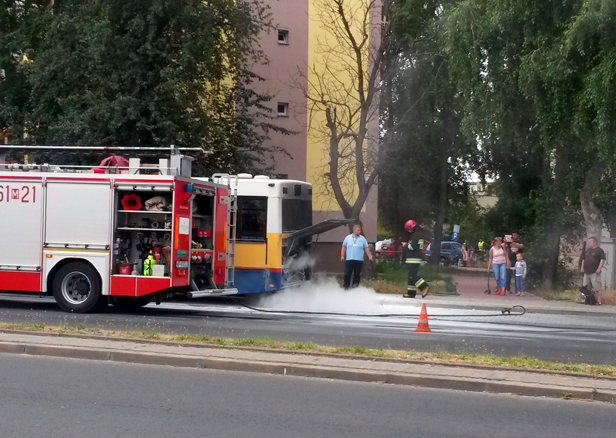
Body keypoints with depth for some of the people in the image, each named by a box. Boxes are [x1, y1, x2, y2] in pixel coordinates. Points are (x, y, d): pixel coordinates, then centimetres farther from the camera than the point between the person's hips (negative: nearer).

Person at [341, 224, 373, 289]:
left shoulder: (362, 239, 8)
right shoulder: (348, 238, 9)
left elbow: (366, 248, 9)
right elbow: (343, 247, 12)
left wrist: (369, 256, 1)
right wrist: (342, 256, 4)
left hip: (359, 260, 0)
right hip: (349, 259, 0)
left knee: (357, 274, 3)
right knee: (347, 274, -3)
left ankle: (355, 285, 12)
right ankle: (346, 285, 7)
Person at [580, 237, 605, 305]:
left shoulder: (599, 250, -3)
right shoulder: (587, 250, 19)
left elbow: (603, 259, -9)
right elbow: (583, 259, 27)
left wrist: (599, 268, -16)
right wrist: (582, 267, 17)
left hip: (595, 272, -7)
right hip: (587, 272, 7)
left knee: (596, 287, -10)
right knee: (586, 287, 9)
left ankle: (599, 301, -10)